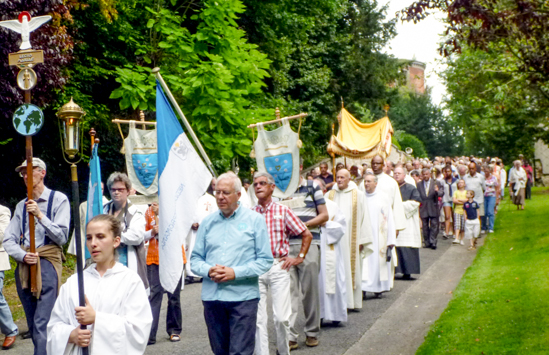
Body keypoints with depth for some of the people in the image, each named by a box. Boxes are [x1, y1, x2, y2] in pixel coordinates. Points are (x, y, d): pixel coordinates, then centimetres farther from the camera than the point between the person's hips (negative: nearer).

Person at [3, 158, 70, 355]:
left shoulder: (58, 199, 0)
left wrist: (40, 215, -15)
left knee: (42, 324, -14)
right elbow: (9, 240, 9)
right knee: (32, 324, 12)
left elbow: (61, 237, -6)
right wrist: (23, 256, -10)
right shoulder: (22, 206, 14)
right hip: (24, 265, 6)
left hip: (47, 264, -6)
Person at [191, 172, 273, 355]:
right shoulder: (208, 222, 11)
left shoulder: (255, 220, 3)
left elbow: (265, 260, -2)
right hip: (212, 297, 4)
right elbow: (195, 259, 12)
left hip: (243, 296, -3)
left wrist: (236, 273, -14)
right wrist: (208, 270, -10)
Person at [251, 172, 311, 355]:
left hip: (278, 267, -1)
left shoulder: (283, 211, 3)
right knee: (258, 319, 1)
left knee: (281, 317, -4)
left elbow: (307, 235, 9)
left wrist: (299, 257, 5)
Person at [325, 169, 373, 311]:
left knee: (352, 270, 1)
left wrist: (362, 240, -1)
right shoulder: (329, 196, 10)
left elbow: (364, 218, 5)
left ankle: (353, 301, 8)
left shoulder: (358, 195, 6)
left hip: (351, 239, -1)